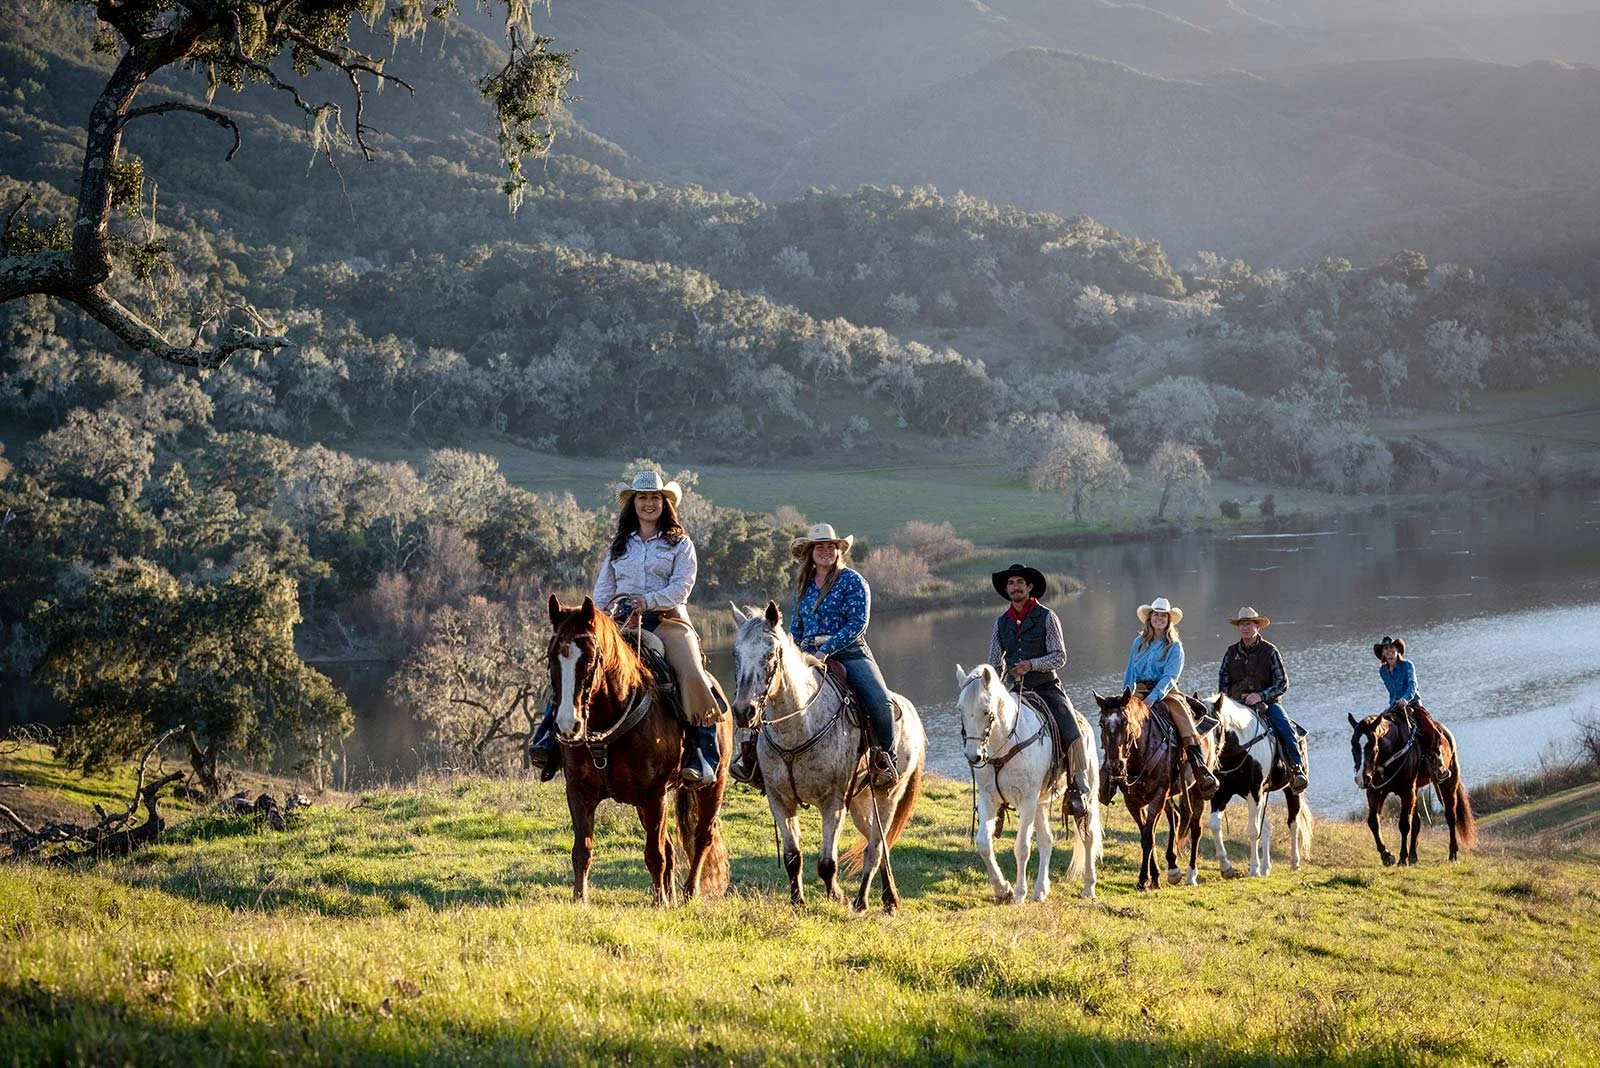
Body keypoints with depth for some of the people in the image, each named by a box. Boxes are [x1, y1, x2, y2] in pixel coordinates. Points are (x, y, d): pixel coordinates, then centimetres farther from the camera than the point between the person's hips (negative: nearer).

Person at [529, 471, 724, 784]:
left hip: (666, 620, -3)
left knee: (693, 676, -28)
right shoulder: (619, 545, 21)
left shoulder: (680, 543, 10)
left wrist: (649, 601, -19)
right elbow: (603, 590, 18)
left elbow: (682, 586, -3)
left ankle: (702, 756, -28)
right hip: (621, 621, 3)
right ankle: (549, 740, -22)